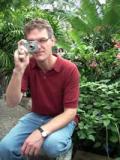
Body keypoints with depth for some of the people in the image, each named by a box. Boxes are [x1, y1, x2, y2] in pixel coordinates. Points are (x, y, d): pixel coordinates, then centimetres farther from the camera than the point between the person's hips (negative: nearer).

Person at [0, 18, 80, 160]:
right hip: (37, 116, 3)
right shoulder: (27, 65, -10)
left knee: (52, 145, -34)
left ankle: (65, 141, 0)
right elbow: (11, 103, -19)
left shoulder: (69, 69, -21)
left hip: (62, 119, -2)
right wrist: (18, 70, -34)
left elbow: (70, 112, -20)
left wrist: (42, 132, -34)